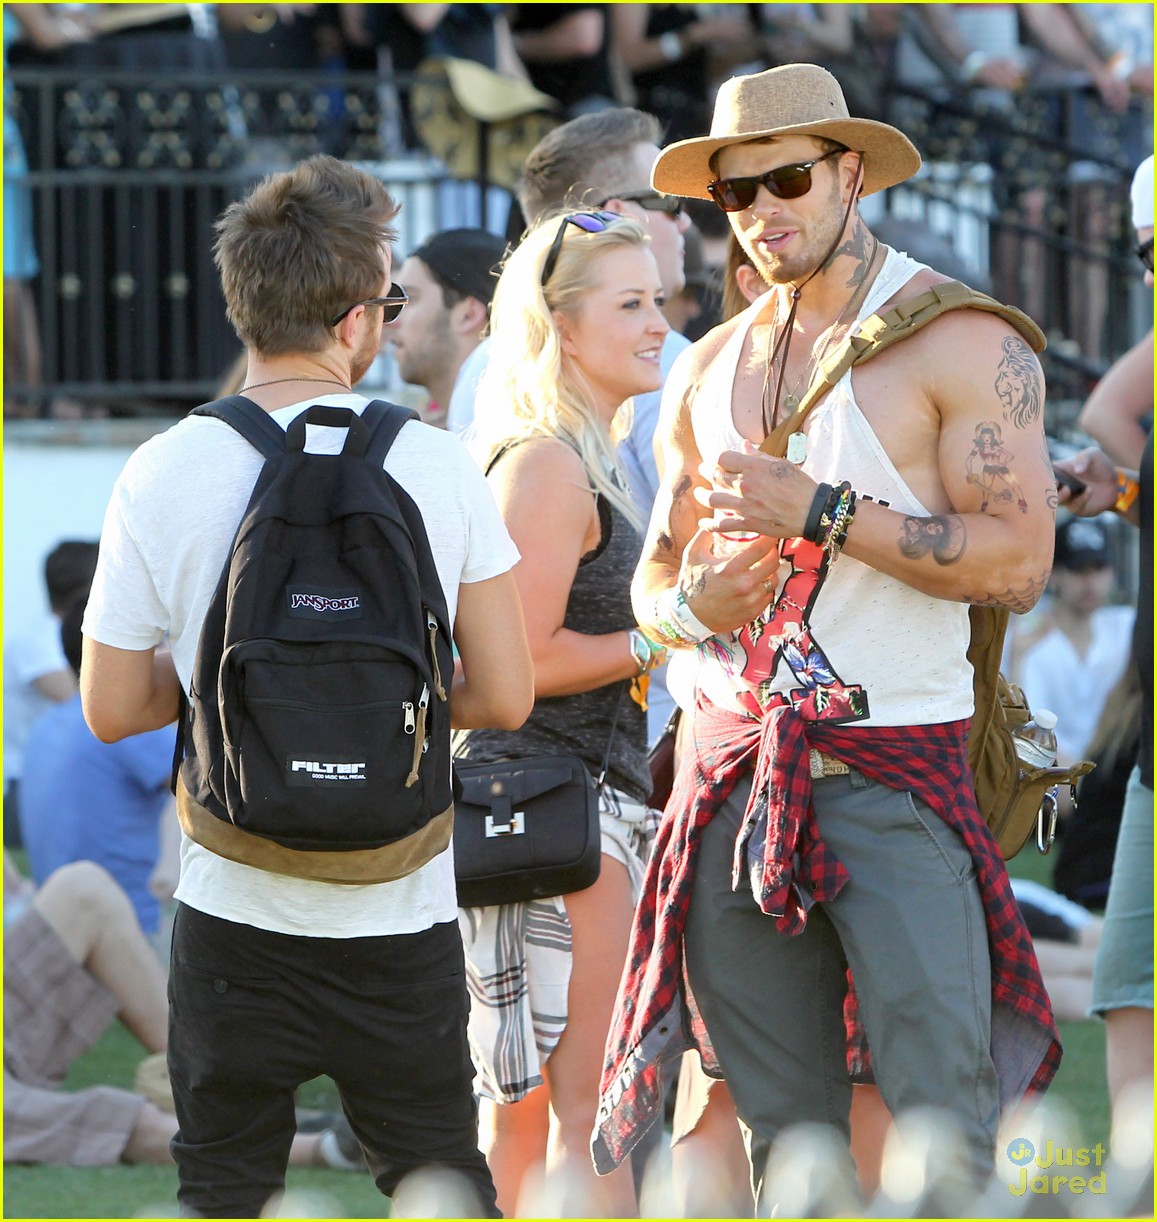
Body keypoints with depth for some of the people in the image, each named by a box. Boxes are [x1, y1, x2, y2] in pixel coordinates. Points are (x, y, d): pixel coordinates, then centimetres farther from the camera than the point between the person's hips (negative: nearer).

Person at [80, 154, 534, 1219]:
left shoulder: (163, 474, -7)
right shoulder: (439, 465, -8)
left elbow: (112, 711, -1)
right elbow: (504, 698, -5)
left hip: (234, 916, 0)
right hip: (401, 919, 0)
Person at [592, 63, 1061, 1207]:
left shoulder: (960, 341, -4)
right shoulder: (708, 371, 15)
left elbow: (1018, 563, -13)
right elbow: (652, 580, 21)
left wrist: (819, 511, -17)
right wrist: (693, 608, -4)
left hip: (897, 767, -5)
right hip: (737, 762, 5)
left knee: (944, 1127, -12)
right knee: (780, 1130, 6)